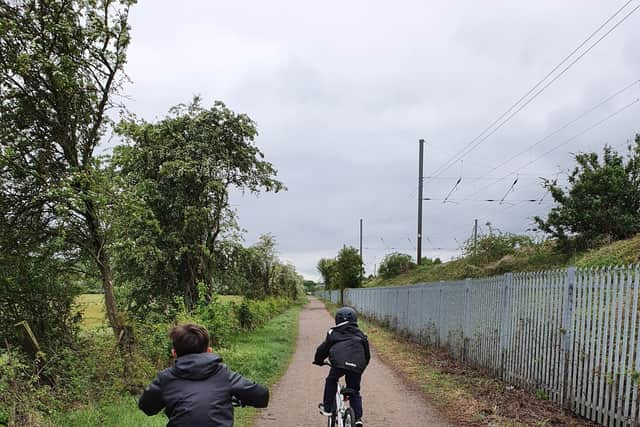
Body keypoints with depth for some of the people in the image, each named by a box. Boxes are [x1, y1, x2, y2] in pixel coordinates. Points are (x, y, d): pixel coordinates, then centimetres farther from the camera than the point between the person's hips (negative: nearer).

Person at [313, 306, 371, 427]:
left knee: (331, 381, 25)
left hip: (339, 363, -2)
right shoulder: (361, 335, 26)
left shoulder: (333, 333, 19)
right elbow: (367, 355, 30)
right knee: (355, 392, 18)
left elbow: (323, 348, 24)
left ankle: (327, 408, 25)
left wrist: (318, 360, 41)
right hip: (357, 366, 3)